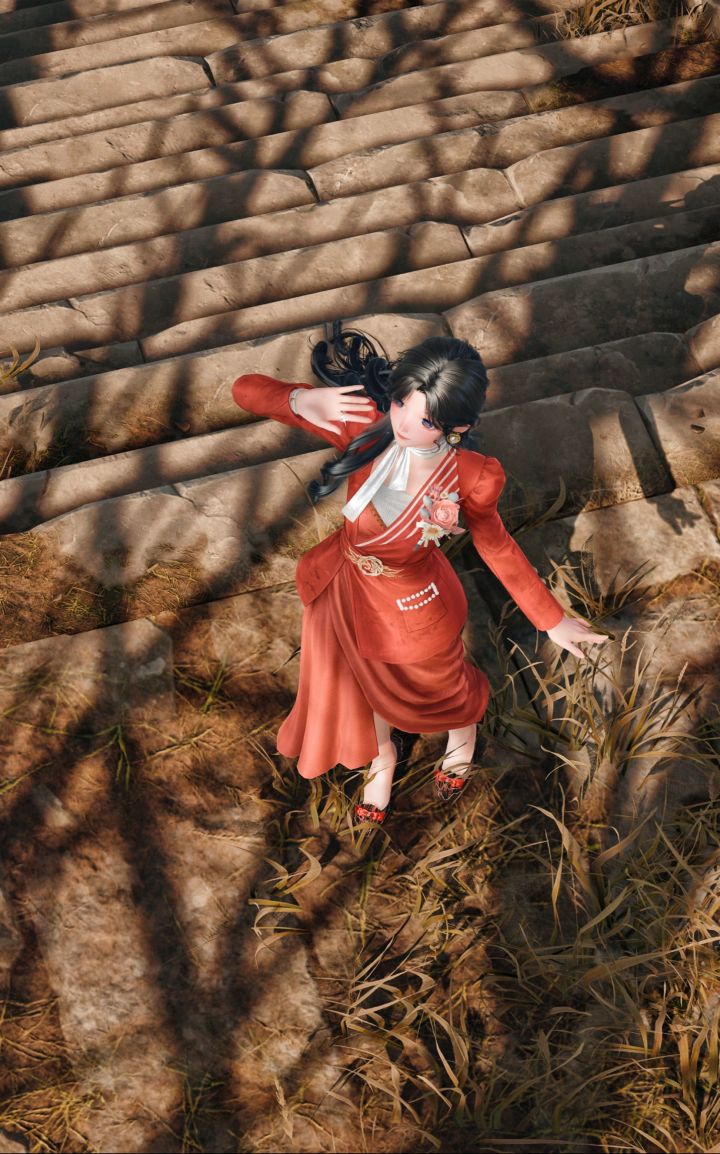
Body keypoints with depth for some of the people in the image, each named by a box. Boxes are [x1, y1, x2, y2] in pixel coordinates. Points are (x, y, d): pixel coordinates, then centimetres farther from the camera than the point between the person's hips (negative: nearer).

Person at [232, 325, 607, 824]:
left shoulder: (472, 477, -30)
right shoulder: (365, 423, -28)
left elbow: (495, 544, -10)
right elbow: (247, 389, -23)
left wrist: (553, 620, -4)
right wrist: (301, 400, -44)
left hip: (411, 604, -2)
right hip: (345, 588, 3)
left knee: (438, 685, 29)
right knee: (360, 686, 30)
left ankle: (463, 736, 68)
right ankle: (383, 756, 66)